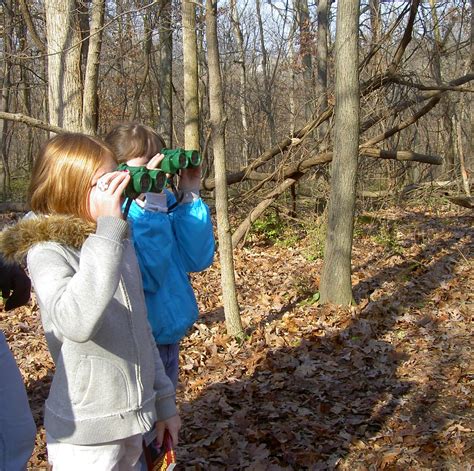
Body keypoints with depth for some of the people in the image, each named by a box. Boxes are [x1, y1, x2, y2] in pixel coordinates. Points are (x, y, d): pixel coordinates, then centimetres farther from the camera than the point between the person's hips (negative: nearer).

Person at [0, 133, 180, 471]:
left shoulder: (121, 243, 6)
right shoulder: (47, 250, -16)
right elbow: (77, 323, -37)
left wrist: (164, 402, 17)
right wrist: (107, 228, -35)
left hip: (134, 420, 7)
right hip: (86, 434, -6)